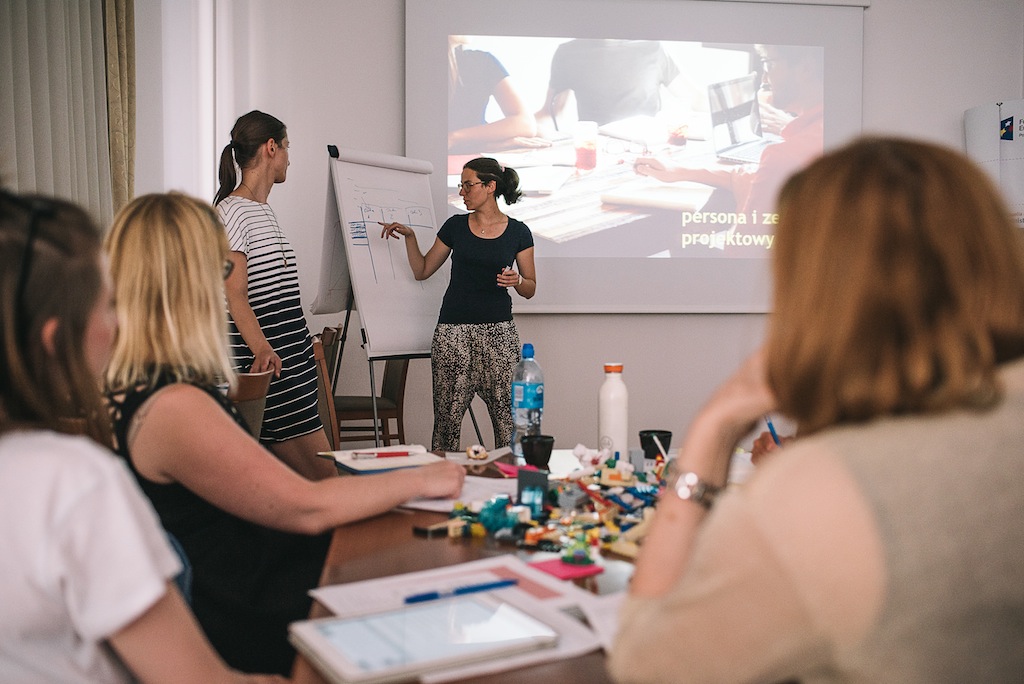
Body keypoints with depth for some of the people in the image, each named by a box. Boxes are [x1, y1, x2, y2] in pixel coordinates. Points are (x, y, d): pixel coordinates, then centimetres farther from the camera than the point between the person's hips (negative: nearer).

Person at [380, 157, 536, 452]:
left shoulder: (518, 232, 3)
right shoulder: (455, 226, 8)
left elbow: (530, 289, 8)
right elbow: (422, 271, 15)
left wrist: (516, 281, -13)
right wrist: (409, 236, 2)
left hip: (498, 330, -1)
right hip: (453, 330, 1)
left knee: (507, 416, -6)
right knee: (448, 417, -2)